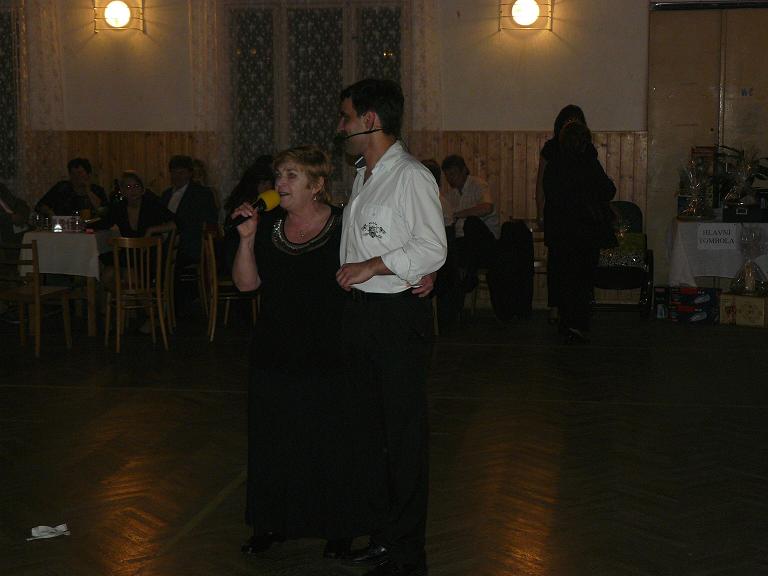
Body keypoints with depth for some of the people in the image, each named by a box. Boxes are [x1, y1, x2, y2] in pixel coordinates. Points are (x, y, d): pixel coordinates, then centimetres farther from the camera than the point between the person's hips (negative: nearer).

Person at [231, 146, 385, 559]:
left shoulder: (344, 226, -7)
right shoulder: (268, 224, 6)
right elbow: (246, 283, 2)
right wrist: (246, 239, -10)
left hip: (331, 358, -4)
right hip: (275, 354, 4)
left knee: (333, 443, 6)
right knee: (274, 442, 12)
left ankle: (338, 527, 22)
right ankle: (274, 522, 28)